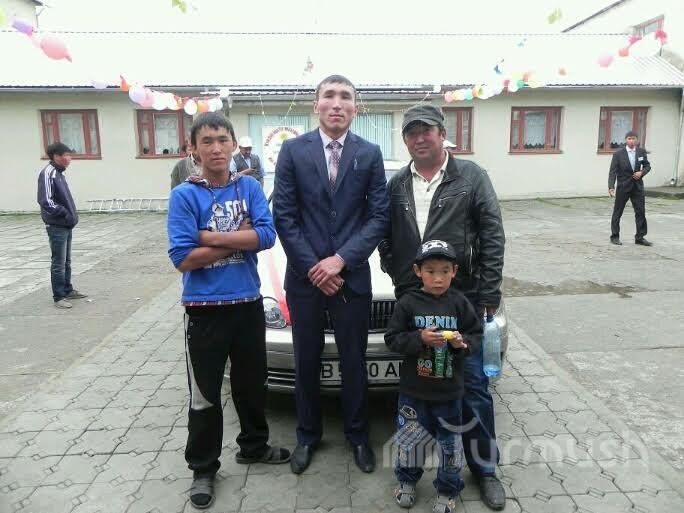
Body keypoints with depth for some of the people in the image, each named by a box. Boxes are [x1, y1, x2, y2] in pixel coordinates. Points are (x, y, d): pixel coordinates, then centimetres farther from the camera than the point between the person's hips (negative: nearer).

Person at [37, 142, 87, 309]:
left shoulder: (58, 173, 13)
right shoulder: (48, 173, -15)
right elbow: (45, 201, -23)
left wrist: (72, 215, 10)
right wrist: (64, 213, -17)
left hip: (66, 225, 9)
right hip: (57, 226, -9)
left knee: (66, 261, 18)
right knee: (58, 263, -1)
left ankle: (68, 290, 30)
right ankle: (59, 297, 7)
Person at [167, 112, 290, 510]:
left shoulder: (249, 187, 0)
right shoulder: (184, 195, -8)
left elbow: (267, 236, -13)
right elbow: (183, 258, -16)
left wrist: (211, 237, -18)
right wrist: (239, 239, -13)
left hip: (249, 303, 3)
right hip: (205, 309, -3)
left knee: (252, 383, 19)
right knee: (205, 394, 10)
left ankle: (254, 445, 42)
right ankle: (203, 468, 29)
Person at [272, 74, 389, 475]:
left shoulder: (370, 154, 1)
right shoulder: (293, 150, 0)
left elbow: (379, 216, -3)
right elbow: (283, 216, -3)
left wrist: (341, 260, -14)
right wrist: (313, 267, -10)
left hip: (352, 276, 0)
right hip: (304, 277, 0)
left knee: (354, 363, 12)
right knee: (307, 363, 14)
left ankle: (358, 435, 34)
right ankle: (308, 435, 35)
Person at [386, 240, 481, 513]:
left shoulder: (459, 303, -5)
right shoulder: (408, 303, -9)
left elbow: (477, 335, 2)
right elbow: (392, 338, -9)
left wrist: (462, 342, -19)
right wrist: (420, 339, -23)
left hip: (449, 390, 1)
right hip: (413, 389, -1)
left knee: (451, 442, 14)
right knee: (410, 438, 15)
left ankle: (447, 490, 37)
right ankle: (407, 480, 42)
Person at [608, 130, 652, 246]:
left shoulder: (641, 151, 3)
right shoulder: (618, 154, -7)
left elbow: (647, 165, 14)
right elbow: (612, 171, -11)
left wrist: (642, 172, -8)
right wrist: (611, 187, -21)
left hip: (637, 186, 3)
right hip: (623, 186, -3)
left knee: (641, 212, 3)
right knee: (617, 212, 5)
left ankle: (640, 237, 13)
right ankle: (614, 236, 17)